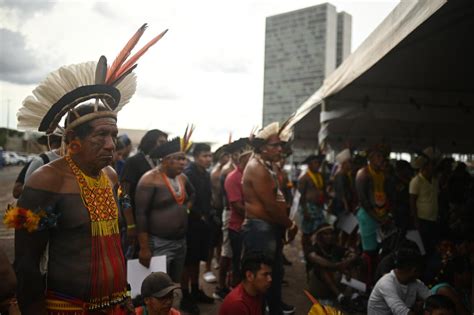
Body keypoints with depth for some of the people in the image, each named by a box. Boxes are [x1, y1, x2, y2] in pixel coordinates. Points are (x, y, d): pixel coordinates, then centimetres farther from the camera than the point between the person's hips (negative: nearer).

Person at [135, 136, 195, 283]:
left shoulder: (182, 178, 8)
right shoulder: (150, 179, -13)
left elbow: (192, 193, 31)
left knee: (176, 284, 16)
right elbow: (141, 214, -15)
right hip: (159, 244, -7)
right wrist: (144, 248, -17)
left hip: (181, 242, 7)